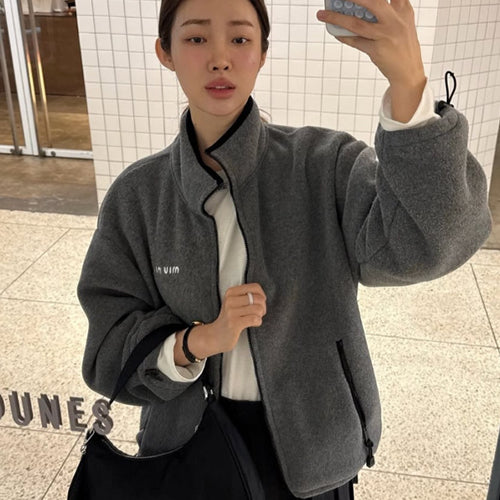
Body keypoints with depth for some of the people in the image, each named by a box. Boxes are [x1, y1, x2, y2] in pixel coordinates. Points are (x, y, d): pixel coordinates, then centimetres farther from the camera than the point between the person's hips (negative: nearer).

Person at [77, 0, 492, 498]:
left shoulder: (324, 165, -15)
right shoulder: (137, 195, -10)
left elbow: (417, 243, -32)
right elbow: (112, 346, -8)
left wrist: (408, 80, -45)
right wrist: (202, 340, -27)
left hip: (309, 443, 0)